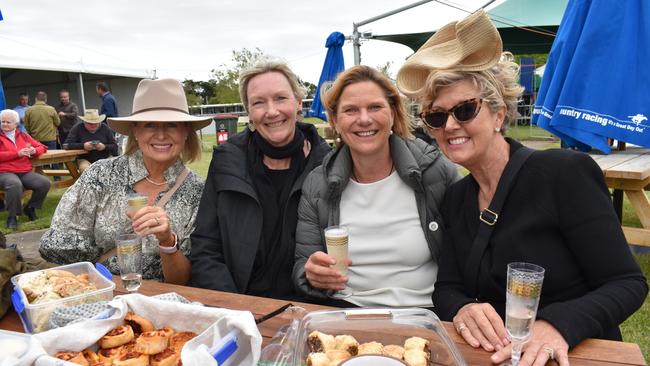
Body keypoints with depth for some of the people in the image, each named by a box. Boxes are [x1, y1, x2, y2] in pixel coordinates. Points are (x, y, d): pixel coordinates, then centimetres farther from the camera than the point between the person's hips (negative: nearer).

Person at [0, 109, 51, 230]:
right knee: (15, 184, -38)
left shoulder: (23, 136, 17)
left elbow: (41, 147, 19)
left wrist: (34, 151, -4)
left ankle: (30, 208, 5)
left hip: (25, 172, 4)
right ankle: (12, 217, -19)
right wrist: (17, 153, -15)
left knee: (45, 183, -20)